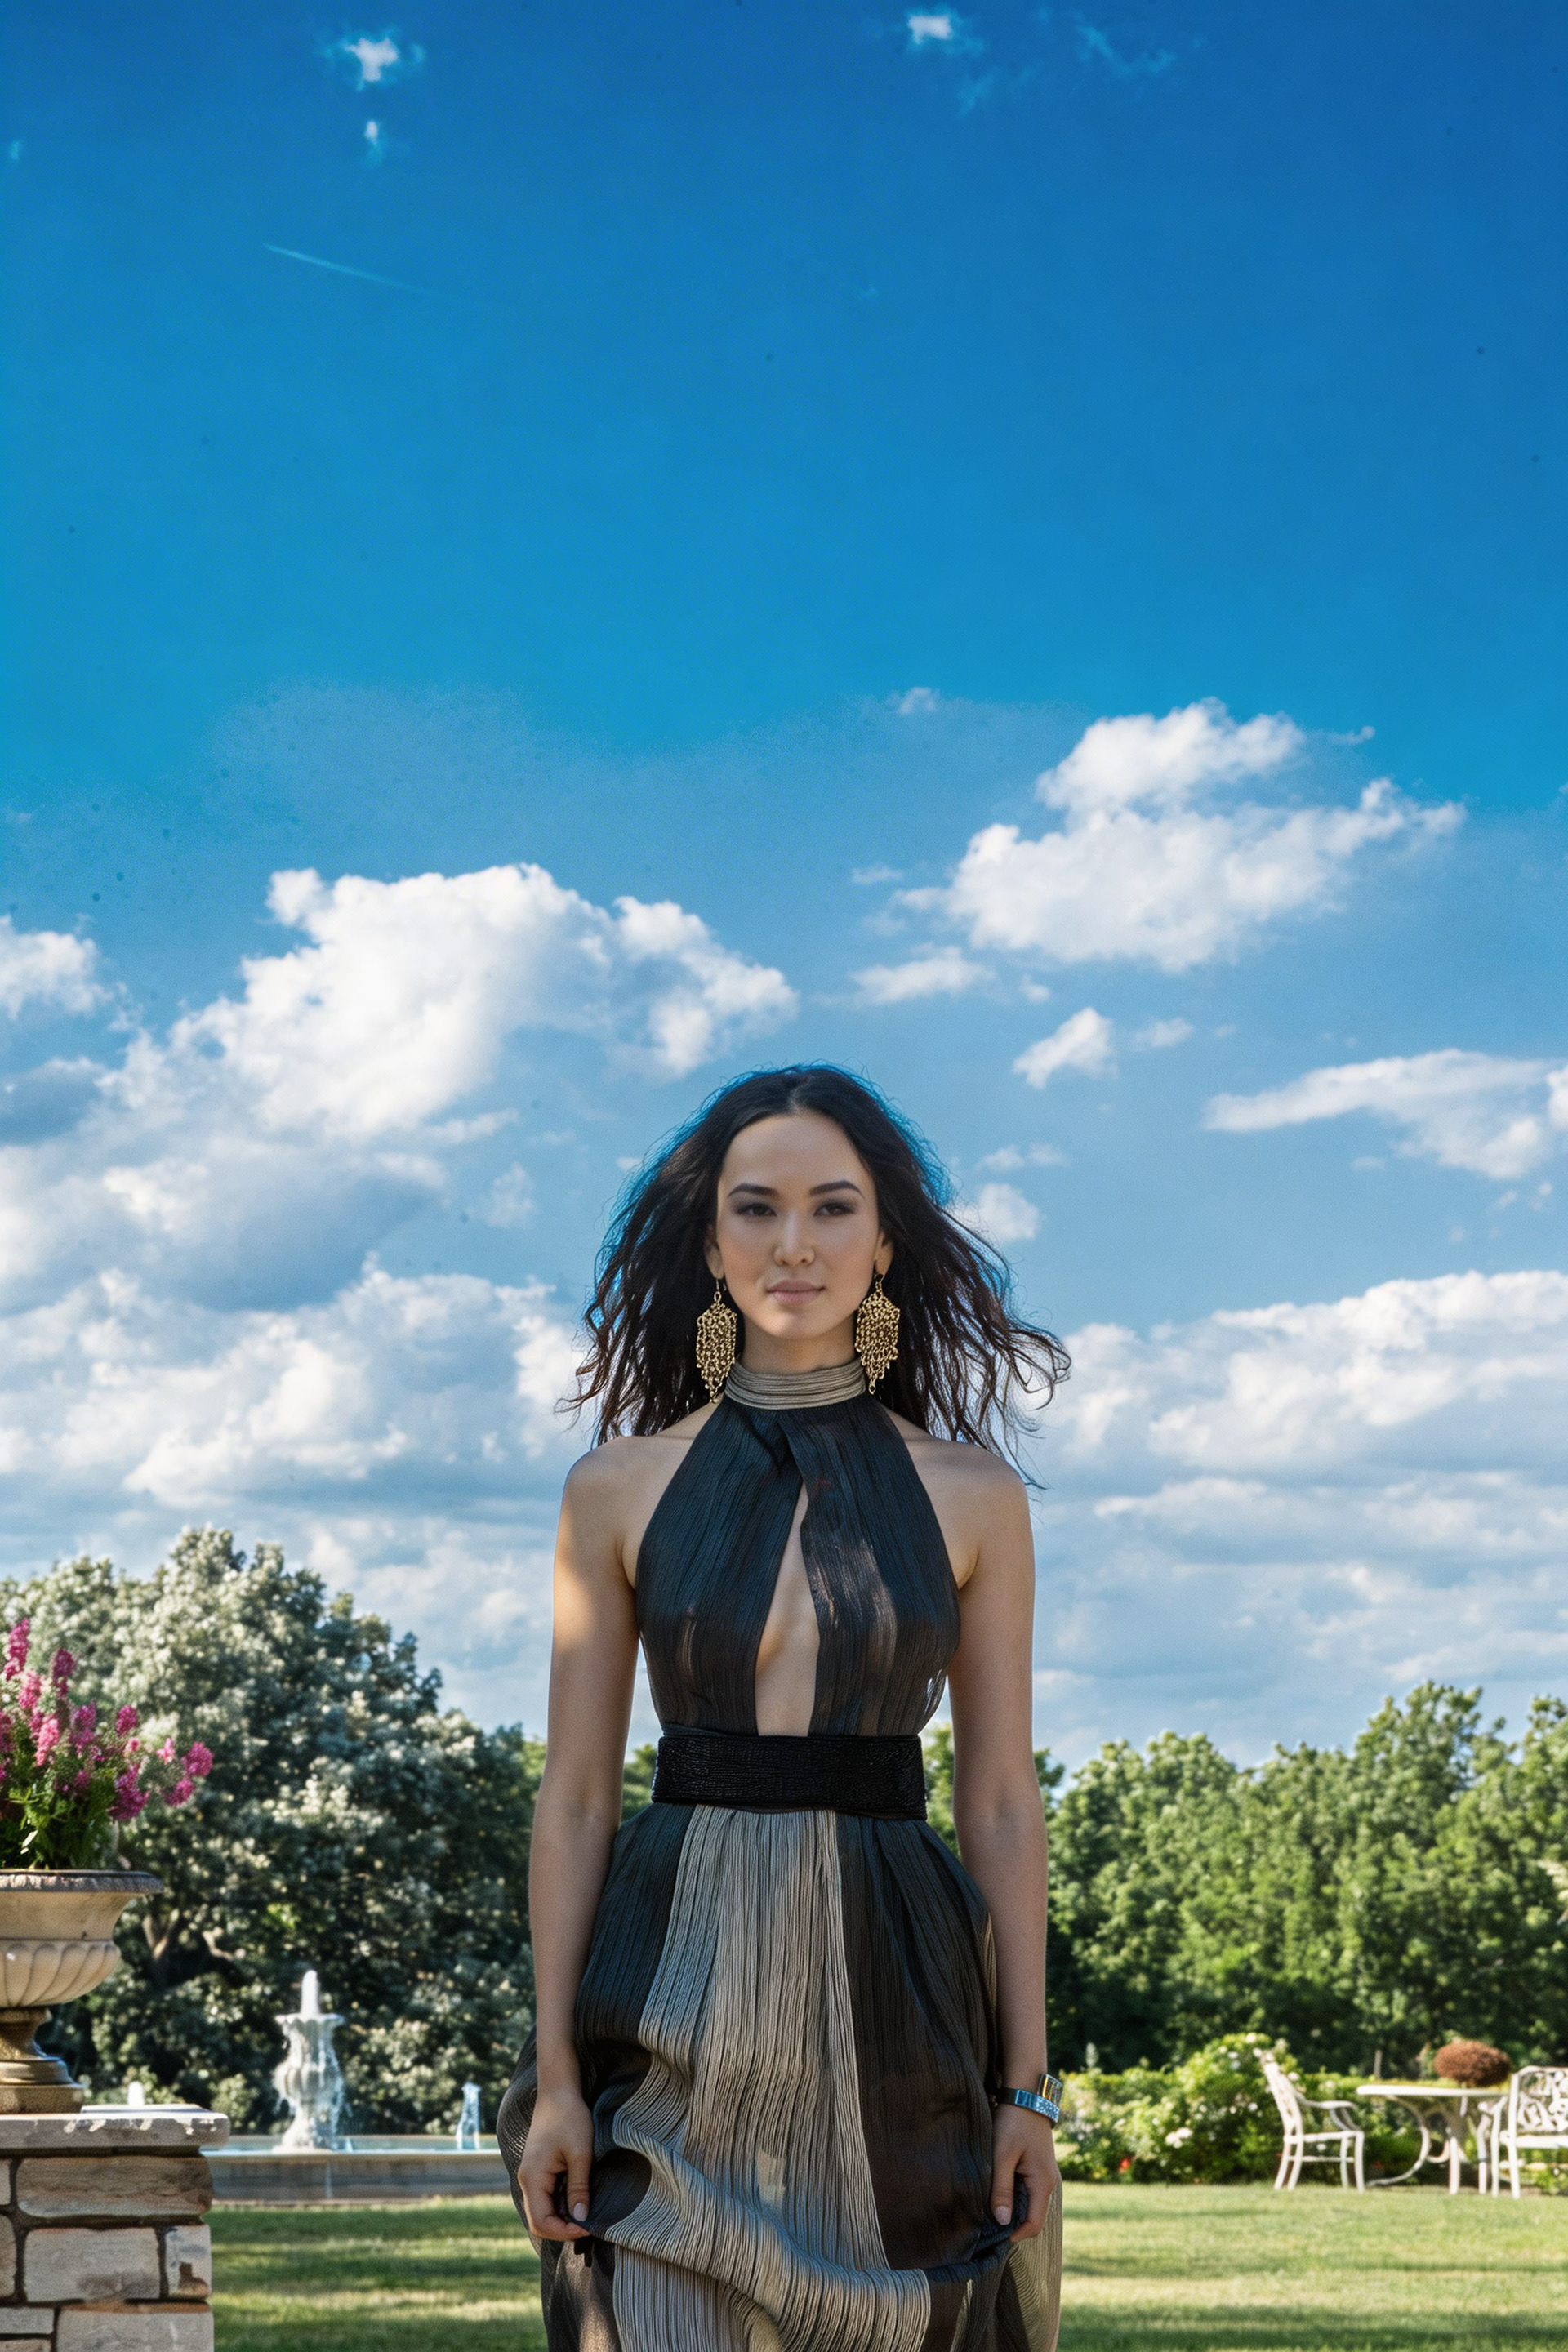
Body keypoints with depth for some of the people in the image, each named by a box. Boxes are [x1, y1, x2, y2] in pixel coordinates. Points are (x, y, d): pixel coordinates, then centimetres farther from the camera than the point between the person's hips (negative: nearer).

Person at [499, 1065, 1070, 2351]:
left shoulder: (970, 1494, 5)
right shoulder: (621, 1489, 4)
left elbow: (1004, 1806, 4)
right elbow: (575, 1799, 4)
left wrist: (1028, 2086, 0)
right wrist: (553, 2074, -2)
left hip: (889, 1998, 1)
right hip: (681, 1996, -1)